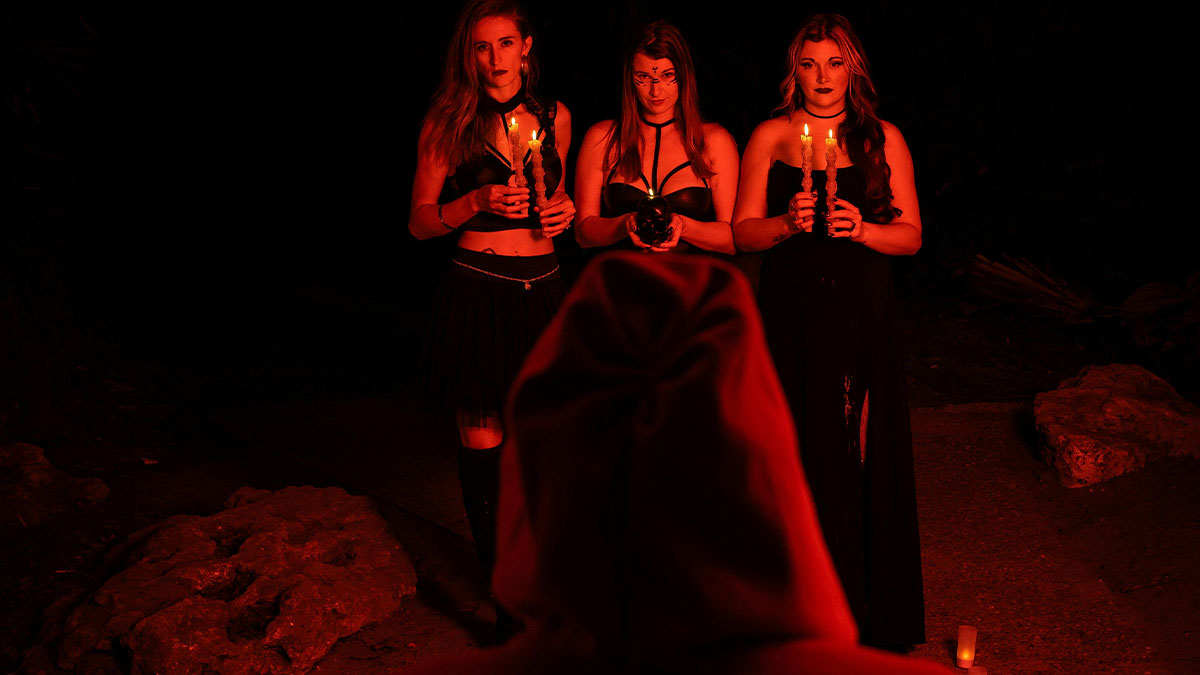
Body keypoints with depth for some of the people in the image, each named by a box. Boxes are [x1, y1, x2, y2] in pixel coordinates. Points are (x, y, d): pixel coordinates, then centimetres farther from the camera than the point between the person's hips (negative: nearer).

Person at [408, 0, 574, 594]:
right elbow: (420, 222, 2)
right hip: (477, 293, -3)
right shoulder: (449, 123, 0)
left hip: (542, 290, 3)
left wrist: (564, 210, 1)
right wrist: (479, 201, -14)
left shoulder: (554, 116, 10)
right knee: (482, 444, 0)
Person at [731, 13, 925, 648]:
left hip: (863, 316, 1)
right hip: (790, 316, 0)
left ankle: (868, 611, 15)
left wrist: (863, 229, -13)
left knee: (862, 454, 1)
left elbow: (911, 235, 6)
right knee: (797, 455, 1)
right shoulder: (770, 137, 6)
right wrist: (788, 222, -15)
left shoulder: (883, 139, 7)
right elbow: (743, 232, 4)